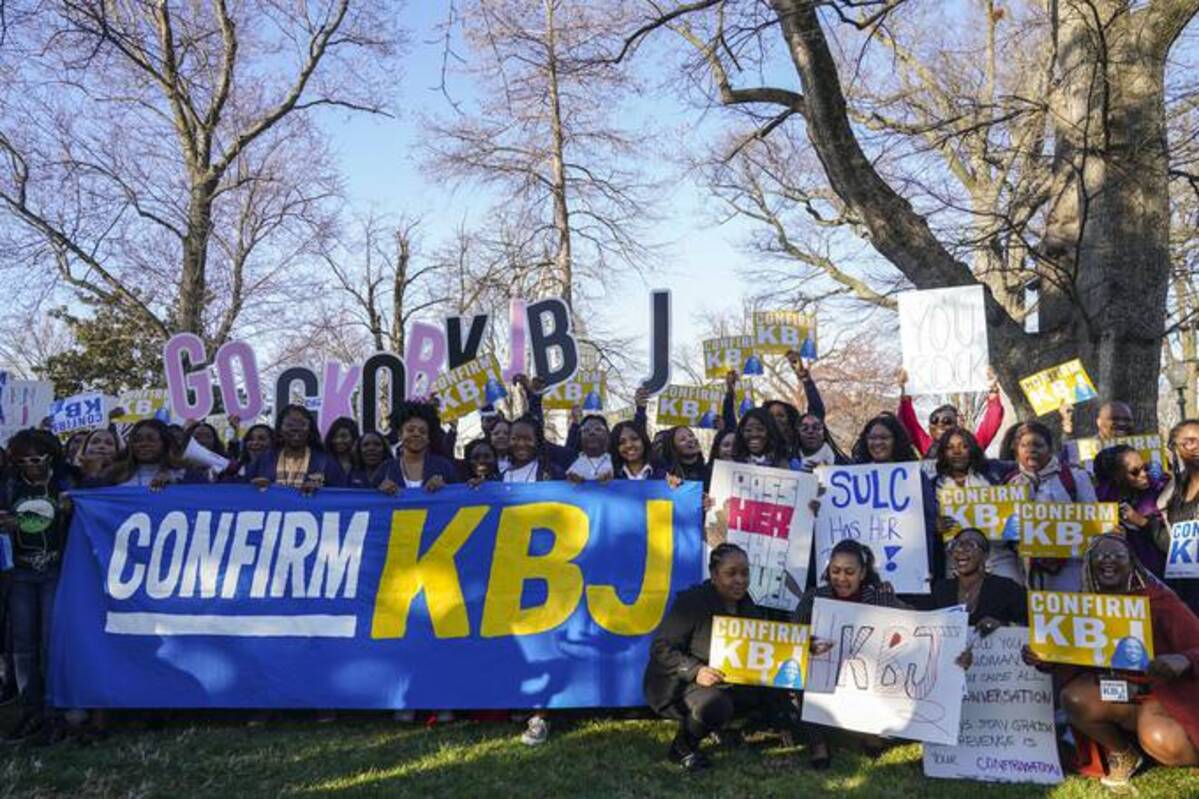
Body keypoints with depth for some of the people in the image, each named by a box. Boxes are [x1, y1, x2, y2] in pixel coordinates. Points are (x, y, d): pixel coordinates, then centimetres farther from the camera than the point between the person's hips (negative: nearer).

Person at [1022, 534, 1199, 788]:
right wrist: (1042, 659, -17)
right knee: (1074, 697, -26)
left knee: (1162, 740, -33)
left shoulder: (1158, 599, -11)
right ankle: (1122, 753, 3)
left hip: (1163, 690, -3)